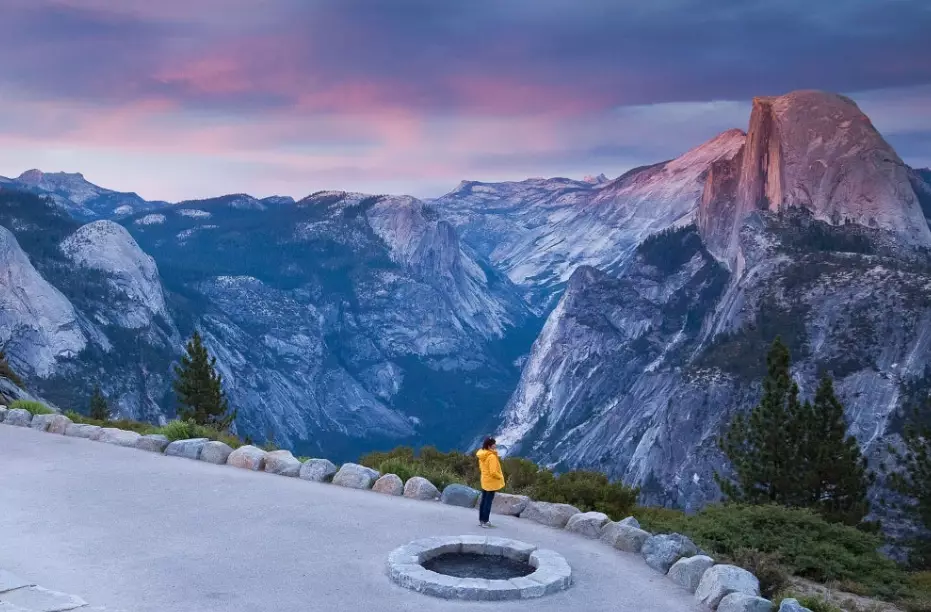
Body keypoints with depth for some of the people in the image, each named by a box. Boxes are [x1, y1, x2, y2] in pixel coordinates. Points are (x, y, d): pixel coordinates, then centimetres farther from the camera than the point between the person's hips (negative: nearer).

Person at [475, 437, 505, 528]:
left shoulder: (482, 455, 3)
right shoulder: (492, 456, -24)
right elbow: (493, 472, -25)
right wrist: (500, 477, -9)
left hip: (484, 480, 9)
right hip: (491, 482, -9)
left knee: (483, 500, 14)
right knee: (488, 501, -1)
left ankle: (481, 520, 21)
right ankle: (485, 521, 3)